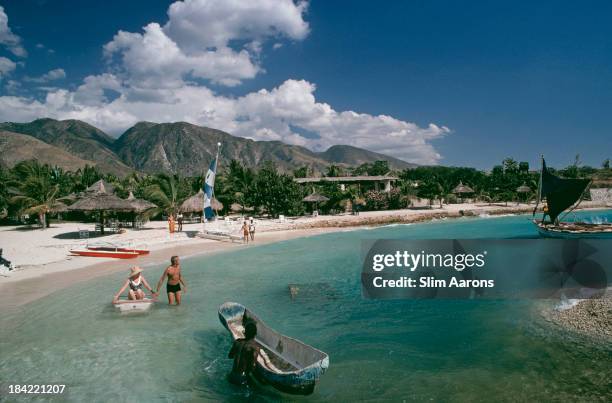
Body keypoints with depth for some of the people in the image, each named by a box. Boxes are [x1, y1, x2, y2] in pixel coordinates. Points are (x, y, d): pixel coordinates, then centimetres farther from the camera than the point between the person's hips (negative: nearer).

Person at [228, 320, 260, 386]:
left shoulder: (238, 342, -2)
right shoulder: (255, 347, -17)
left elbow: (230, 356, 11)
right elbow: (253, 365, -18)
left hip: (233, 374, 5)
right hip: (243, 375, -5)